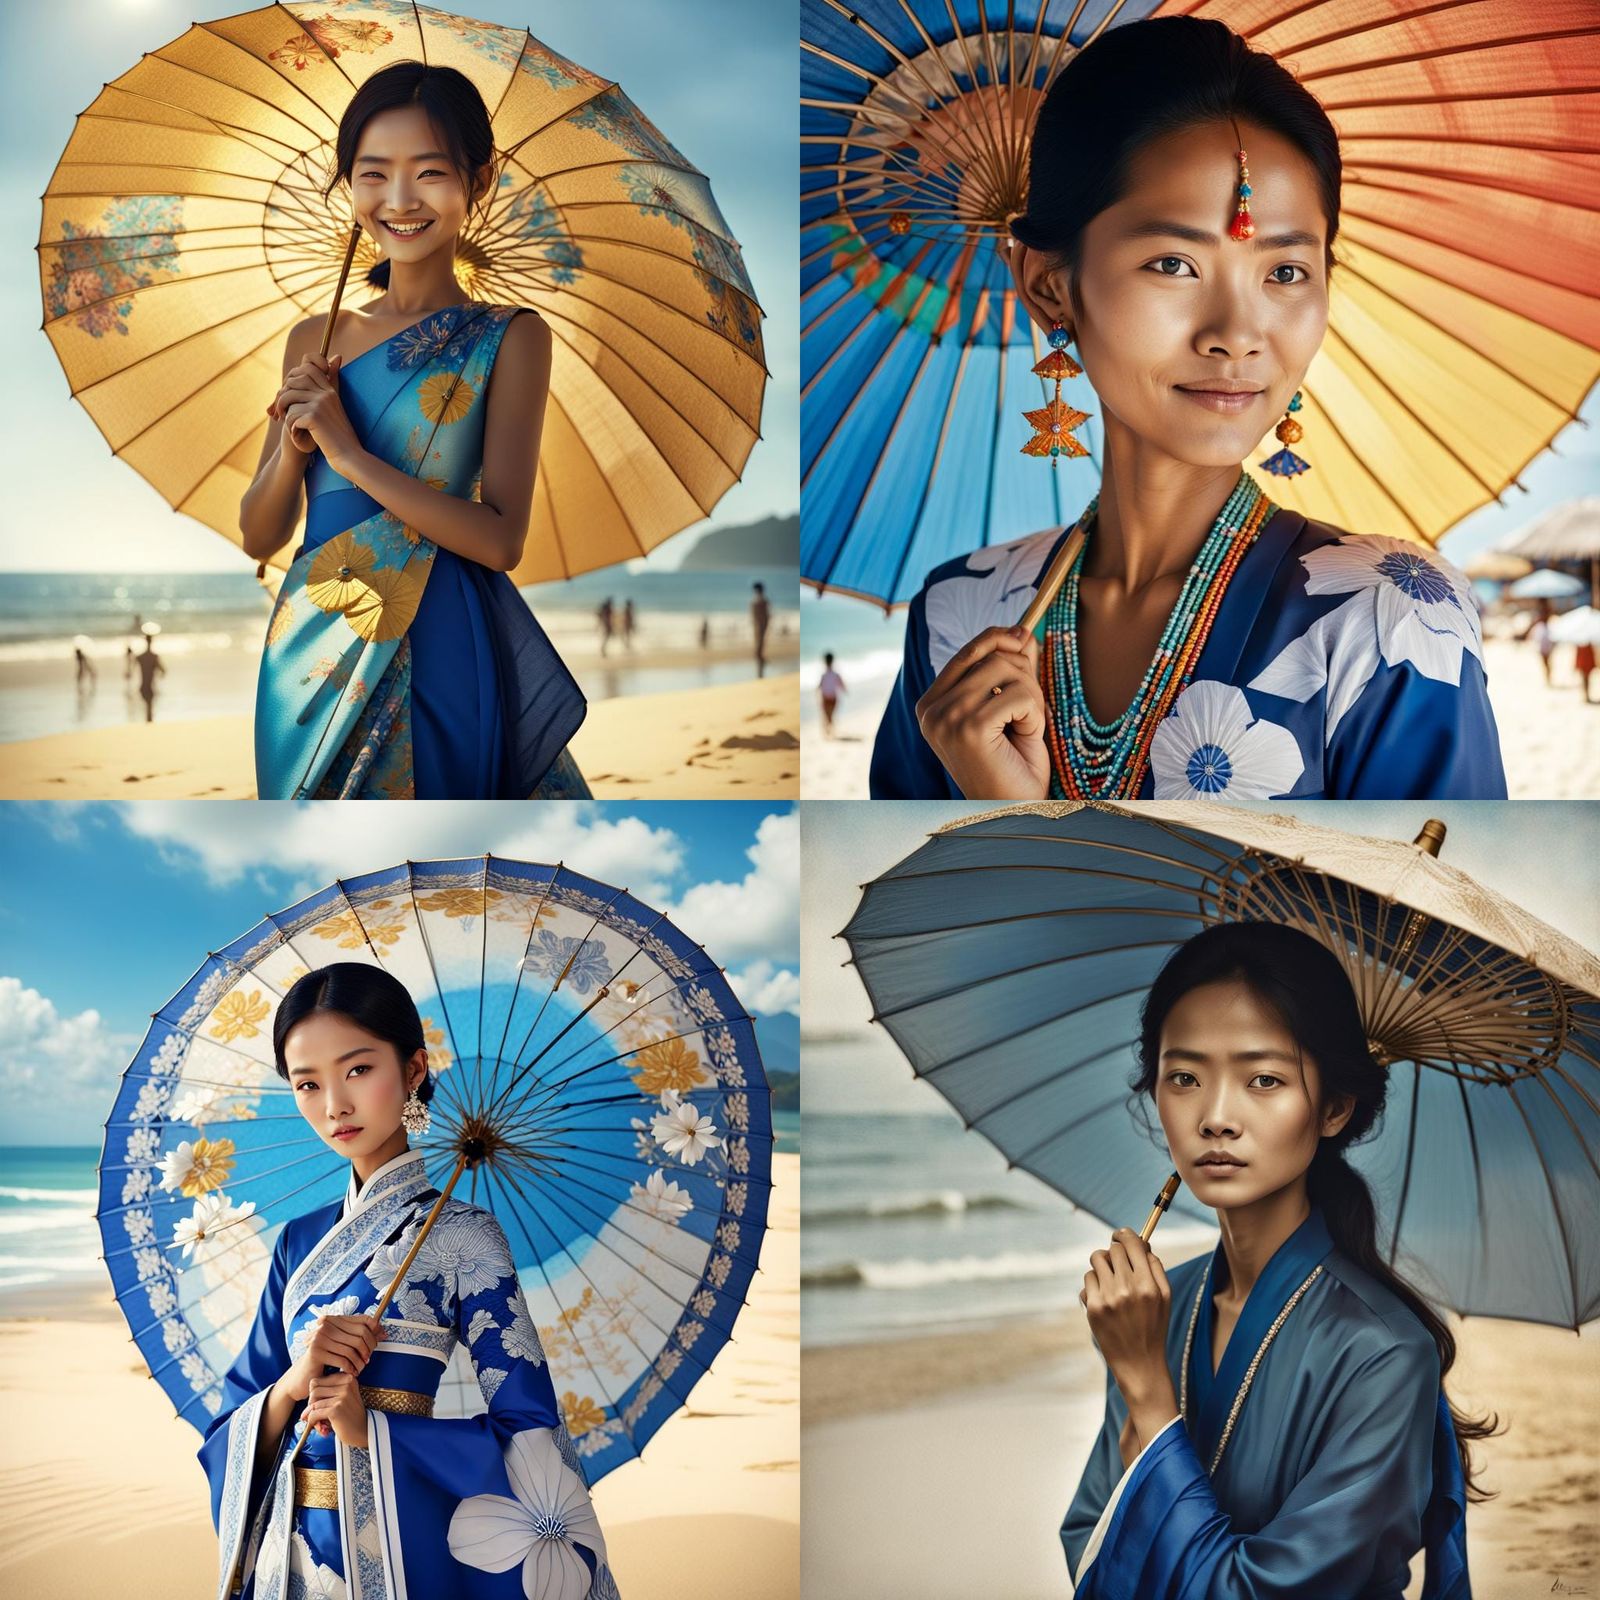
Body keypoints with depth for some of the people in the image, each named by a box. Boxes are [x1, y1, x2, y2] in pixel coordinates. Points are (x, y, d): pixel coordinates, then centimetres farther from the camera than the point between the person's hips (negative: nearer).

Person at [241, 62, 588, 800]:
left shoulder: (510, 337, -4)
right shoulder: (312, 340, 8)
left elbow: (501, 539, -13)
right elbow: (258, 537, 10)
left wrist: (349, 453, -14)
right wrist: (293, 445, -9)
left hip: (436, 656, -4)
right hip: (311, 651, 4)